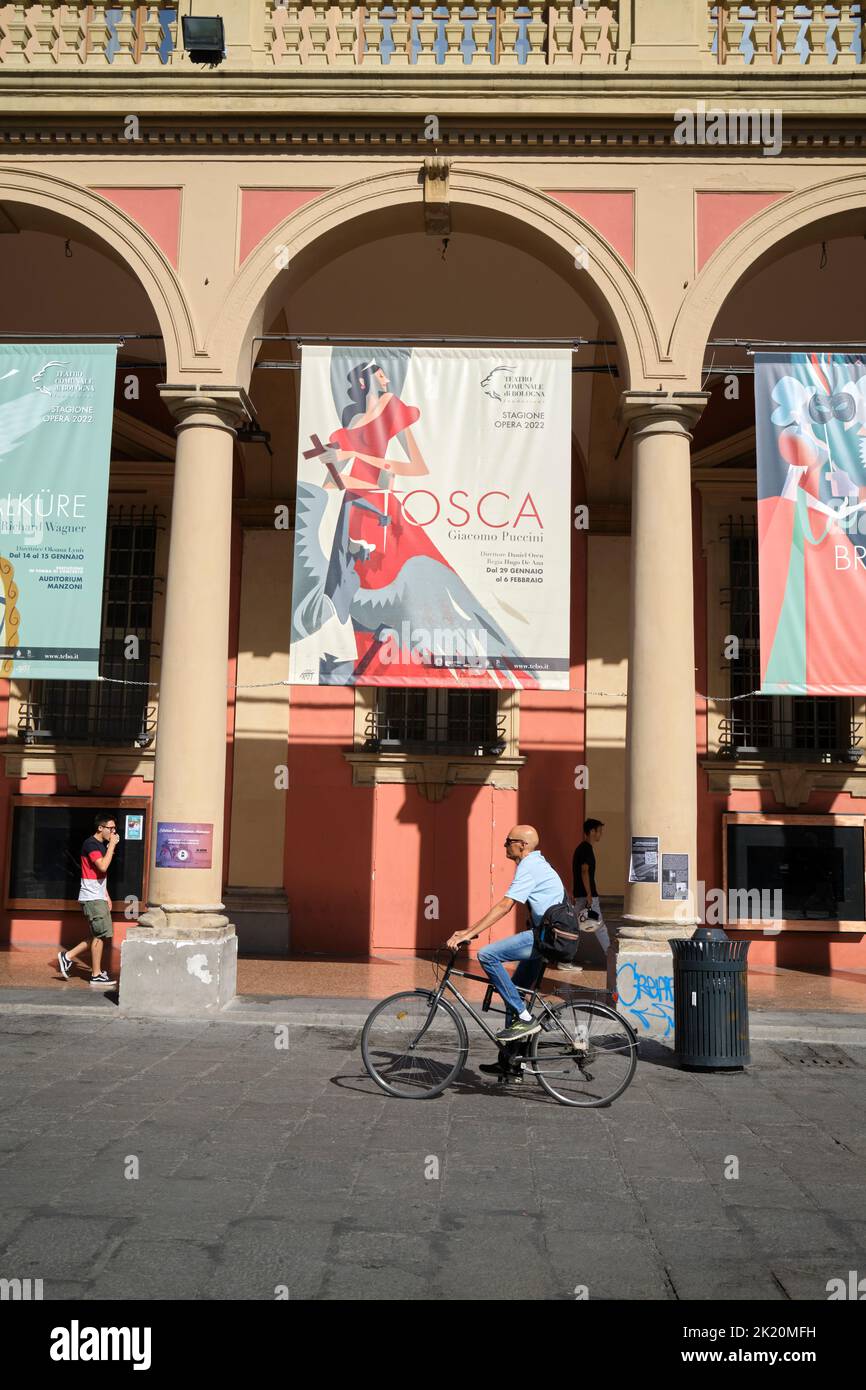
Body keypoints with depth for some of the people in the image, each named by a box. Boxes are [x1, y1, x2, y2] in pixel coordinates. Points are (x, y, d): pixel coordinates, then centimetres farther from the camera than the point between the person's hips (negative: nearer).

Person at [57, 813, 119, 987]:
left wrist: (107, 896, 18)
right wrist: (112, 845, -19)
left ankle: (68, 956, 17)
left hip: (98, 897, 10)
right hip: (92, 898, -10)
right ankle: (96, 975, 3)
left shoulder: (102, 845, 16)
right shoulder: (91, 844, -13)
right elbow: (103, 867, -26)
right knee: (100, 934, -5)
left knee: (99, 935, 11)